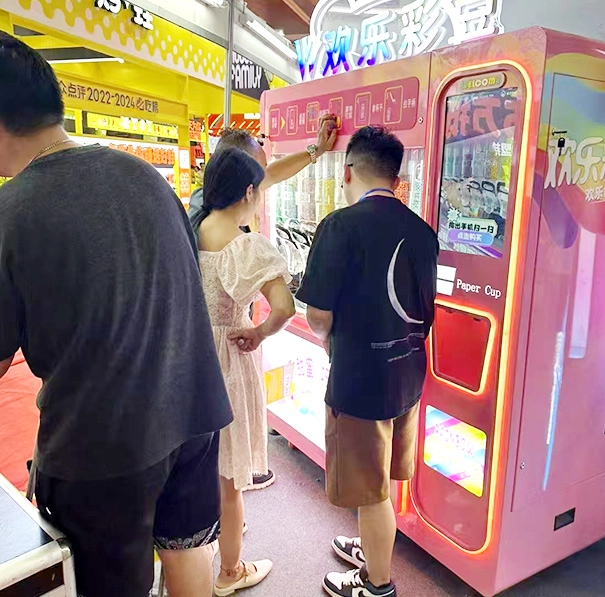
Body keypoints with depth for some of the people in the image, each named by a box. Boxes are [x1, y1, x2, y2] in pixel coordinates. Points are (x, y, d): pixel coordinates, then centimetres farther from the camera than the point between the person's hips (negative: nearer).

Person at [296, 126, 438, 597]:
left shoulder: (341, 226, -19)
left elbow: (318, 316, -16)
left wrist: (330, 341, 5)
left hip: (360, 378, -7)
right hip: (408, 372, 7)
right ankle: (375, 549, 48)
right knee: (382, 479, 26)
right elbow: (425, 311, 9)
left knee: (370, 489, 12)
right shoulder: (422, 231, 1)